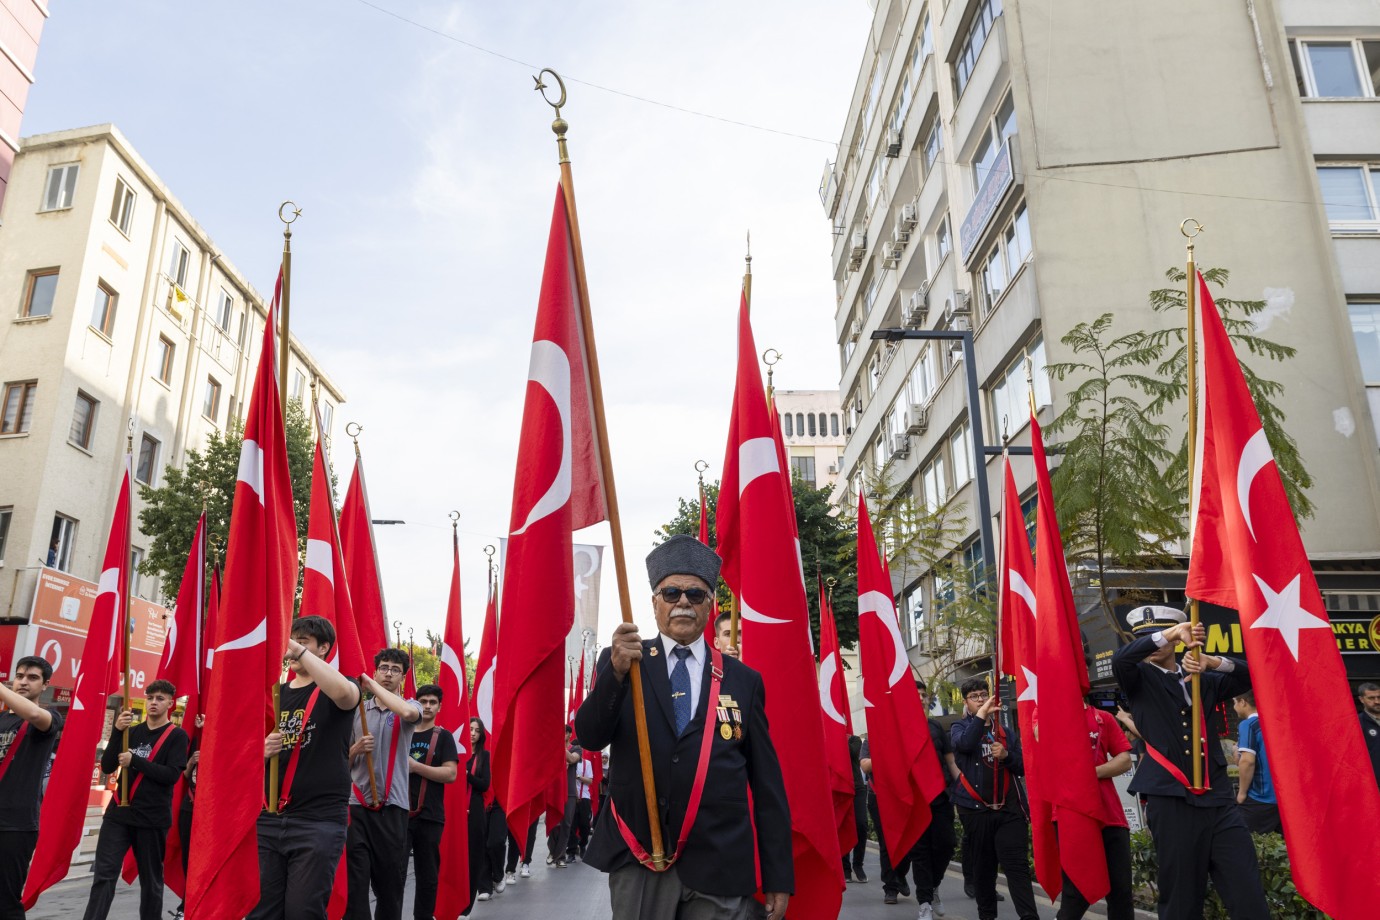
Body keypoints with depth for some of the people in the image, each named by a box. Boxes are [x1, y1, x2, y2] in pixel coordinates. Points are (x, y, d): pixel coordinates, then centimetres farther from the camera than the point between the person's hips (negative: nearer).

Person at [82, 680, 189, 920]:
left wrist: (135, 761, -19)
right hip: (119, 813, 3)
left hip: (153, 818, -3)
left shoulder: (177, 736, -3)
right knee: (104, 874, -5)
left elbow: (172, 774, -13)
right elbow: (107, 766, 1)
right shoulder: (133, 731, 9)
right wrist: (117, 732, -12)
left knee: (151, 880, 7)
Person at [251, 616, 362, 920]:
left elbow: (344, 693, -28)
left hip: (319, 820, -5)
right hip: (269, 818, 5)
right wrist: (263, 750, -6)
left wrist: (299, 651, -26)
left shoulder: (336, 691, -1)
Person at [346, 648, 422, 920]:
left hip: (392, 806, -1)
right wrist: (356, 749, -8)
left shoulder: (409, 706, 3)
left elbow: (409, 712, -24)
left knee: (391, 881, 8)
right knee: (355, 881, -2)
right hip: (357, 804, 1)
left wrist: (371, 684, -14)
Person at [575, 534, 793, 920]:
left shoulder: (744, 679, 4)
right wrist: (617, 672, -27)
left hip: (720, 868, 1)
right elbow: (590, 737, -11)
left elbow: (767, 783, 4)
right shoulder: (619, 661, 3)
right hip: (638, 861, 0)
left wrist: (778, 876, 2)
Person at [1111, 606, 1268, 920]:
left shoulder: (1203, 680, 16)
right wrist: (1172, 632, -18)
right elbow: (1120, 659, -16)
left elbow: (1249, 676, 8)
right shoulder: (1140, 679, 5)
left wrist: (1210, 661, -8)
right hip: (1170, 801, -3)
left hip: (1218, 799, 3)